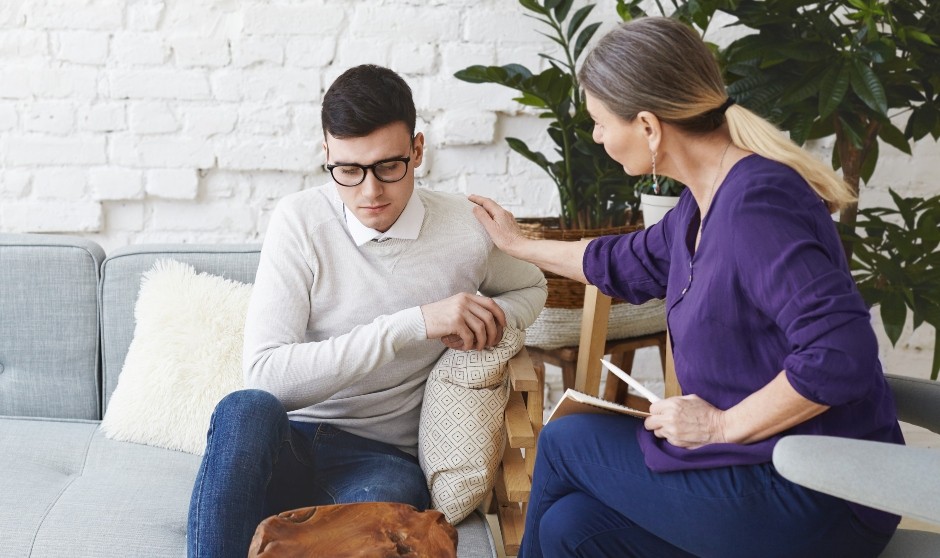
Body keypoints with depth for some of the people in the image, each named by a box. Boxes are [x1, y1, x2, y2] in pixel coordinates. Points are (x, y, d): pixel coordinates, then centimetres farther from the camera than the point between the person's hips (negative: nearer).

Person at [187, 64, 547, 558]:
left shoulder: (467, 227, -1)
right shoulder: (299, 220, -6)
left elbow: (530, 287, 23)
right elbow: (265, 375, -16)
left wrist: (493, 318, -3)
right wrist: (416, 323, -21)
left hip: (382, 457, 0)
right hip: (283, 445, 1)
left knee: (383, 498, -39)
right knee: (245, 411, -36)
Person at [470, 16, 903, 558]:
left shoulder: (755, 204, -23)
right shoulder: (706, 201, 7)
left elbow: (842, 355, -30)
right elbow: (634, 263, 27)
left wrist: (722, 425, -17)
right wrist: (518, 244, 37)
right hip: (773, 470, 8)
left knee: (564, 444, 2)